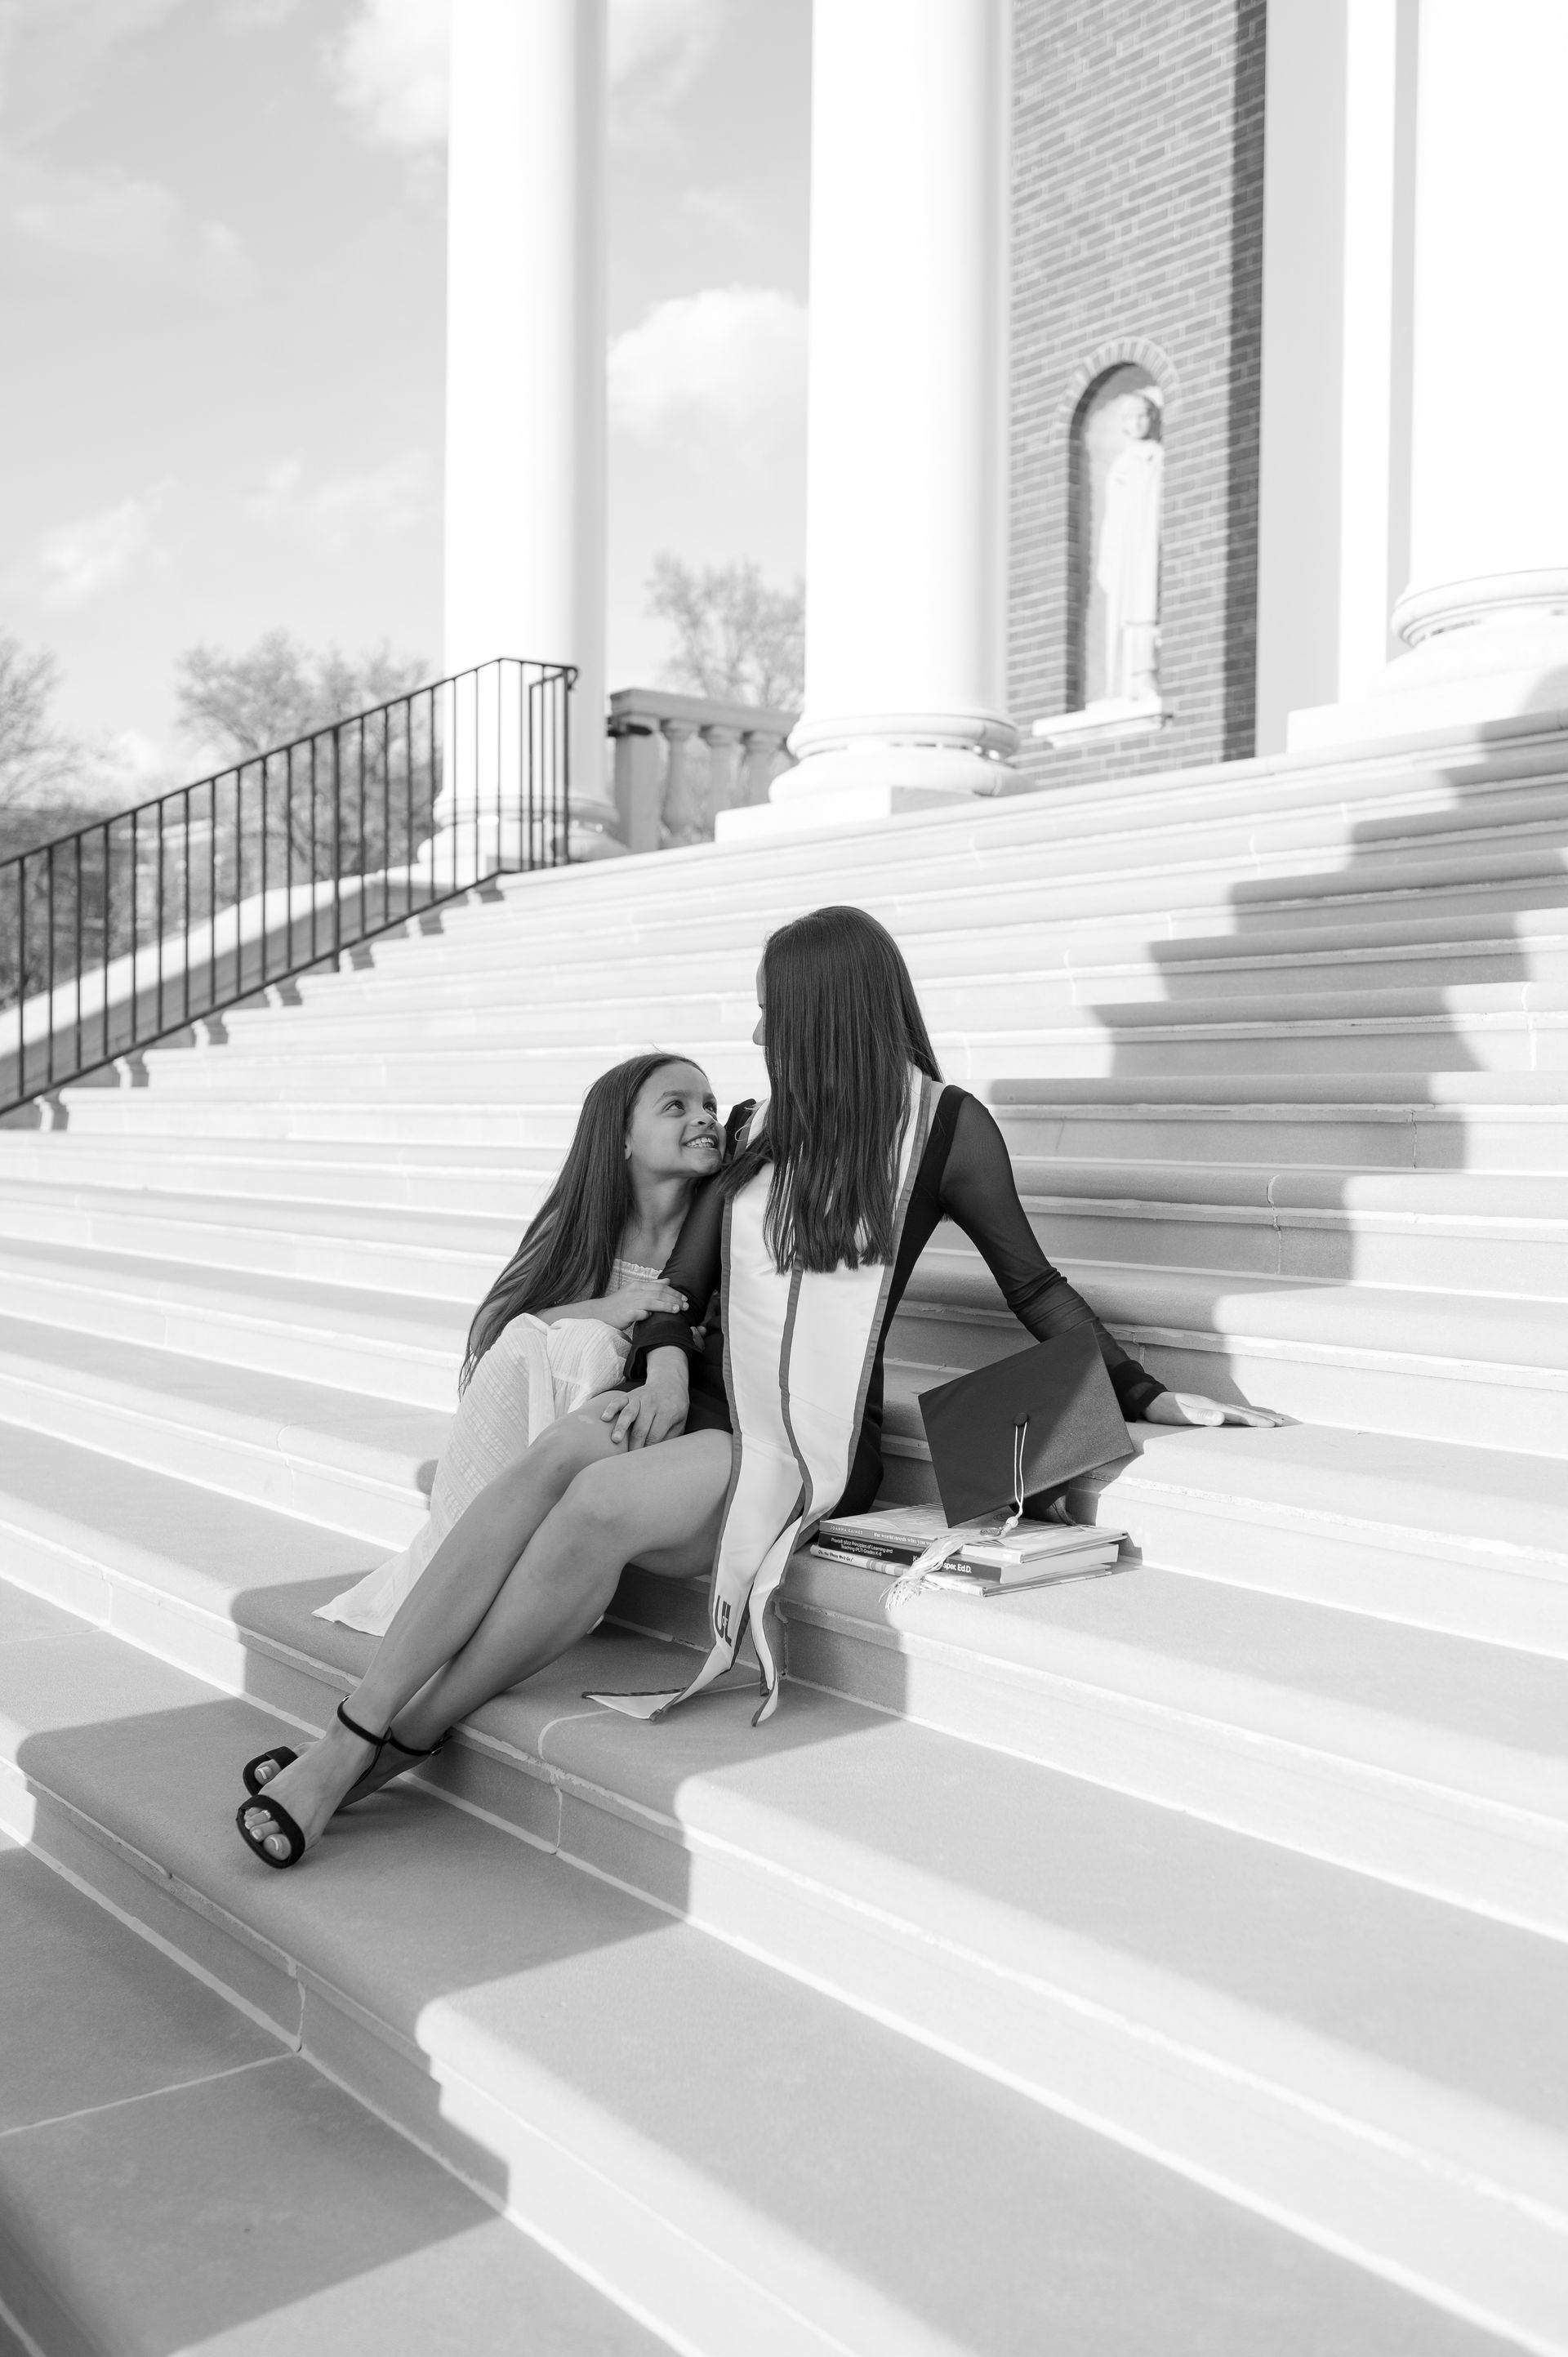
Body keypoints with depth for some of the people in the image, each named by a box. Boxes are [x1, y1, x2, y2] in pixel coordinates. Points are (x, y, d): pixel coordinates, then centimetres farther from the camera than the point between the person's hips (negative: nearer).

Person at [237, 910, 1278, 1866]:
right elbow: (680, 1281, 12)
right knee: (558, 1454, -29)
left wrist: (1148, 1396, 3)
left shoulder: (946, 1125, -1)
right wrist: (667, 1364, -8)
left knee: (600, 1501, -31)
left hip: (816, 1443, -4)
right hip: (715, 1398, 4)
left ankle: (402, 1742, -23)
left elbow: (1033, 1286, 6)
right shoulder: (765, 1126, 14)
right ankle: (350, 1735, -32)